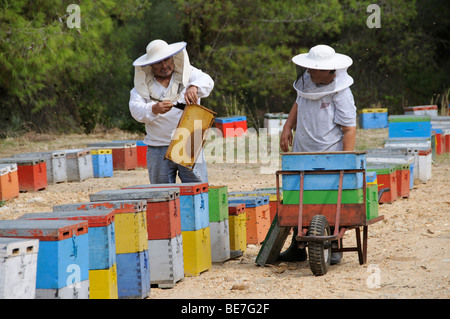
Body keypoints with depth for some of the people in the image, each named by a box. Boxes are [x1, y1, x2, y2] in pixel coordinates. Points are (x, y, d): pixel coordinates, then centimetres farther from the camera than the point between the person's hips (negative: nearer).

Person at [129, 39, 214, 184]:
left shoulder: (187, 73, 7)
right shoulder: (143, 85, 6)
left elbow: (207, 81, -11)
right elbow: (136, 109, -9)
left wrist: (194, 87, -35)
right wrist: (154, 109, -30)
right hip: (158, 149, 1)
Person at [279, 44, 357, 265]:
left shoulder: (341, 94, -16)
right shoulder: (307, 81, 4)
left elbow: (349, 130, -16)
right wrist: (287, 128, 13)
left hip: (329, 158, -6)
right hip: (303, 155, 6)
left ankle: (333, 249, 11)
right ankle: (297, 249, 17)